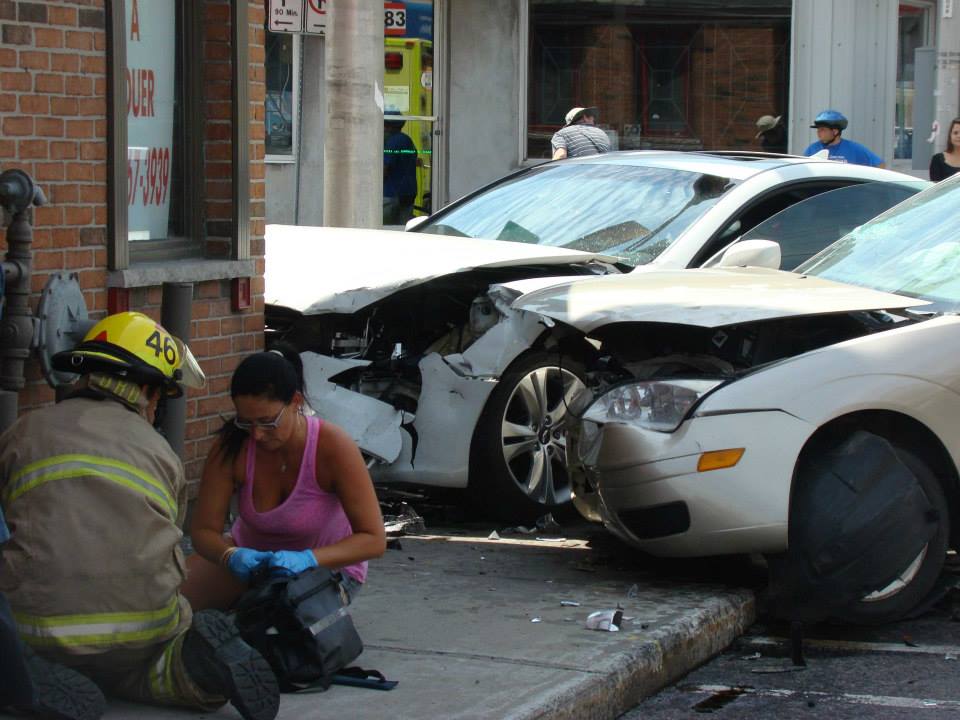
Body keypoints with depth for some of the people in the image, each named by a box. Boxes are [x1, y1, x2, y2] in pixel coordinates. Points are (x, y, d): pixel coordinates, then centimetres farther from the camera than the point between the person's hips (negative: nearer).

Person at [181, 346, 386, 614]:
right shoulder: (232, 446, -20)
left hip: (327, 564, -3)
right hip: (250, 556, 3)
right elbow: (204, 530, -14)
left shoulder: (333, 448, -28)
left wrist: (307, 560, -42)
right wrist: (232, 556, -38)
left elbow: (374, 539, -27)